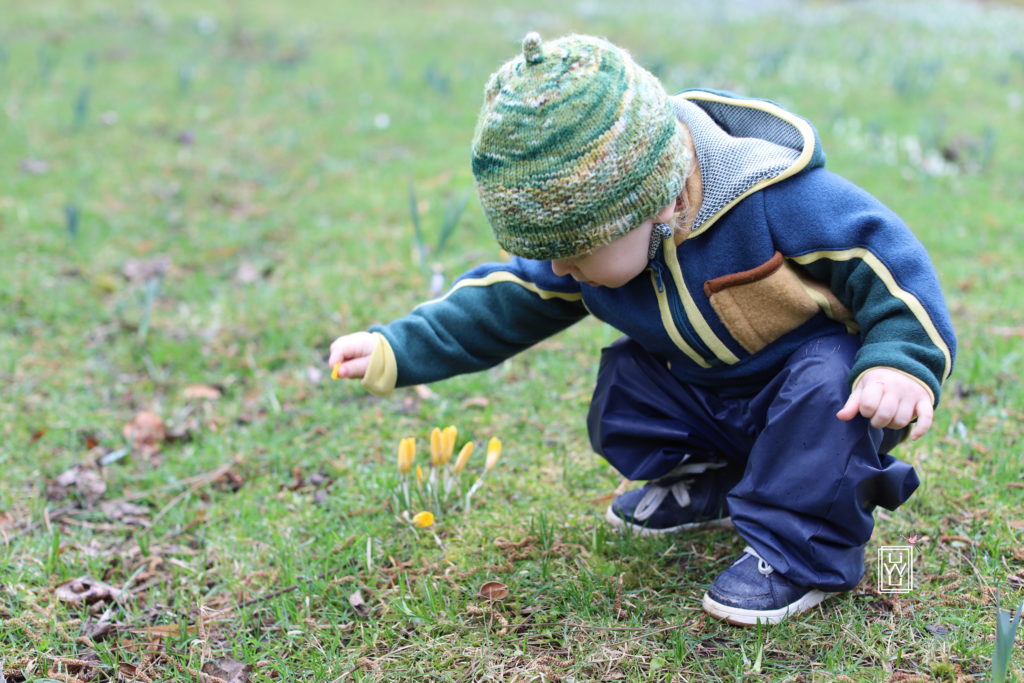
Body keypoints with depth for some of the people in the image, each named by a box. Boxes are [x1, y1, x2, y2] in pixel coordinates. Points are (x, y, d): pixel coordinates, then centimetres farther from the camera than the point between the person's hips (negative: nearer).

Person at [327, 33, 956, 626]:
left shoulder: (775, 197, -33)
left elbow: (888, 262, -26)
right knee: (623, 382, -8)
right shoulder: (599, 237, -14)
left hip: (814, 362, -6)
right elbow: (508, 300, -4)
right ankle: (709, 485, 17)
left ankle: (802, 553, -17)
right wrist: (394, 352, -9)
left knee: (827, 388, -35)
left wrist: (902, 365, -41)